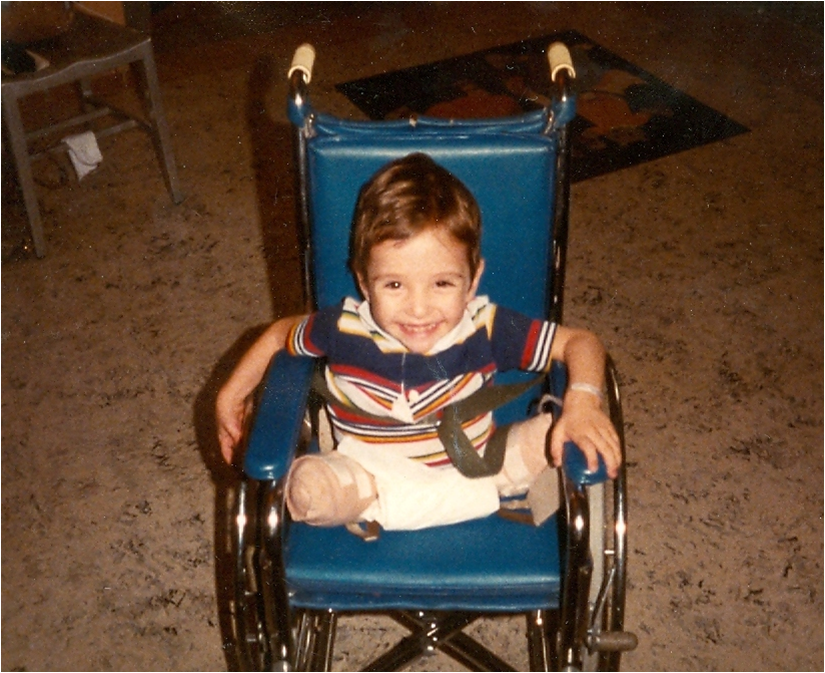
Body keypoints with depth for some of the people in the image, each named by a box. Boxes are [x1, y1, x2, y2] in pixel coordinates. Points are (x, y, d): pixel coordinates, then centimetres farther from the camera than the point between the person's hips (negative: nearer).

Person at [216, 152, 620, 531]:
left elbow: (580, 342, -11)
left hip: (473, 471, 1)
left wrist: (583, 401, -30)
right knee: (307, 487, -31)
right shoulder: (343, 329, -15)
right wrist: (233, 393, 1)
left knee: (554, 435, -20)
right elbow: (281, 333, 6)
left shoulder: (486, 329, -17)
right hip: (368, 477, 0)